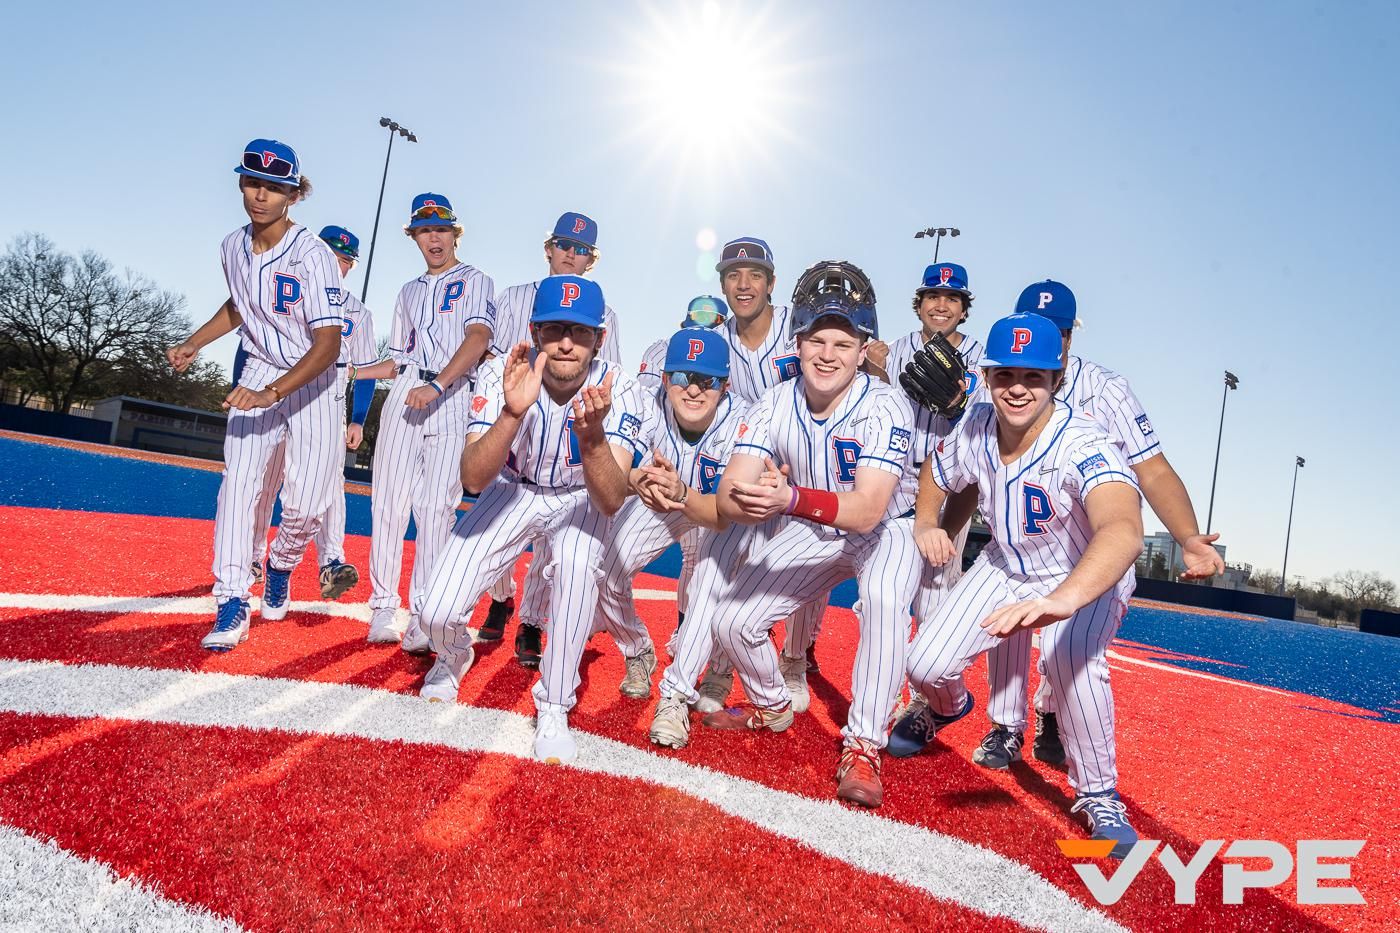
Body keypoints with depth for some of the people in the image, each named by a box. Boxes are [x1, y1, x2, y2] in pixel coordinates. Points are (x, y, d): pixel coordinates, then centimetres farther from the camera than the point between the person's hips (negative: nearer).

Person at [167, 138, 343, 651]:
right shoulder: (233, 247, 0)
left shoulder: (311, 255, -21)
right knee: (238, 483, -12)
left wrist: (272, 393, -36)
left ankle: (280, 568, 24)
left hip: (312, 382, -4)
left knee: (305, 503, -9)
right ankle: (232, 606, -9)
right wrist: (194, 343, 11)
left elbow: (328, 344, -27)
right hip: (258, 375, 5)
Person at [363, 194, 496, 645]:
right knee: (388, 503, -3)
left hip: (453, 400, -5)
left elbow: (479, 338, -10)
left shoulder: (475, 281, 9)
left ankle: (423, 615, -7)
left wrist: (436, 385, -22)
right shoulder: (409, 292, 26)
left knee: (436, 510, -10)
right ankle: (384, 607, 5)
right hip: (405, 396, 5)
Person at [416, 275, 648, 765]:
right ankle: (453, 657, 28)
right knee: (438, 613, -14)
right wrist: (513, 413, -49)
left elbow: (611, 502, -35)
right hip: (512, 490, 1)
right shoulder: (501, 374, -23)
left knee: (578, 565, -36)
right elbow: (473, 479, -33)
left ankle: (553, 708, -14)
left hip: (580, 498, -1)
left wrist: (593, 436, -53)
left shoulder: (617, 390, -25)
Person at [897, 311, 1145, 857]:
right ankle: (946, 708, 32)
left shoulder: (1084, 447, -36)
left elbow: (1124, 530, -56)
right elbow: (937, 474, 7)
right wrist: (925, 525, -11)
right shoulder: (975, 429, -18)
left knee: (1071, 664, -35)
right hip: (1004, 567, 4)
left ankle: (1098, 796, -6)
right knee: (926, 665, -9)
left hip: (1086, 582, -4)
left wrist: (1062, 599, -73)